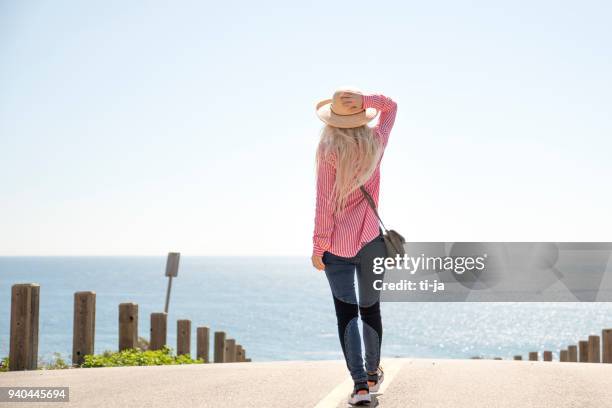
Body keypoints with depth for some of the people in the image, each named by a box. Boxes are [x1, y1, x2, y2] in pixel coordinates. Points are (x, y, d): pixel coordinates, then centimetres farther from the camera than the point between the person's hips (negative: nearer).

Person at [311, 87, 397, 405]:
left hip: (337, 245, -3)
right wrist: (366, 100, -5)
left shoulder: (329, 151, -11)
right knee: (371, 308, 18)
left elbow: (325, 204, -12)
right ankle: (373, 373, 30)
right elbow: (390, 106, 16)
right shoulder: (376, 143, -1)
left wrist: (318, 247, -6)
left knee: (347, 312, -1)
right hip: (371, 241, 3)